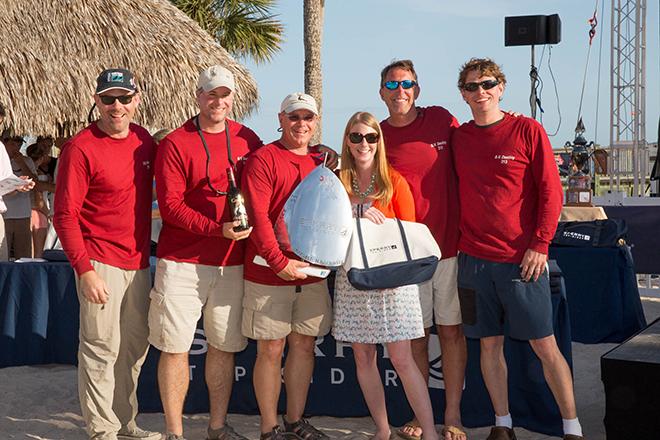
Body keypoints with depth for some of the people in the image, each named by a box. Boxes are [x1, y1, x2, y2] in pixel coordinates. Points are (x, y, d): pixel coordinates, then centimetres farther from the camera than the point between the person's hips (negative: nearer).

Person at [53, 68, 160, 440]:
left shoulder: (145, 141, 6)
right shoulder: (81, 148, -13)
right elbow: (64, 215, -14)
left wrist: (146, 250, 15)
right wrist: (84, 270, -19)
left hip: (138, 261, 7)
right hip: (100, 262, -7)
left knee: (136, 345, 14)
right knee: (101, 348, -2)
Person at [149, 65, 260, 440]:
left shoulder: (247, 139, 8)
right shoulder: (175, 144, -5)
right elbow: (170, 205, -11)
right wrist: (218, 229, -20)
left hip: (231, 263, 4)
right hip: (182, 263, -3)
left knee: (224, 345, 11)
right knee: (175, 347, 0)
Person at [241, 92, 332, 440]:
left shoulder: (322, 162, 13)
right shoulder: (263, 159, -6)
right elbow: (258, 216, -13)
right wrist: (280, 262, -17)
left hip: (312, 274, 6)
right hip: (269, 273, -6)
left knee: (304, 345, 11)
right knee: (271, 349, 1)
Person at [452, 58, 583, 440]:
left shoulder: (528, 130, -2)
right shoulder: (458, 137, 9)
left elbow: (551, 191, -4)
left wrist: (539, 245, -11)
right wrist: (459, 240, 7)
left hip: (523, 259, -3)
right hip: (474, 259, 4)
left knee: (545, 345, 0)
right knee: (490, 344, 8)